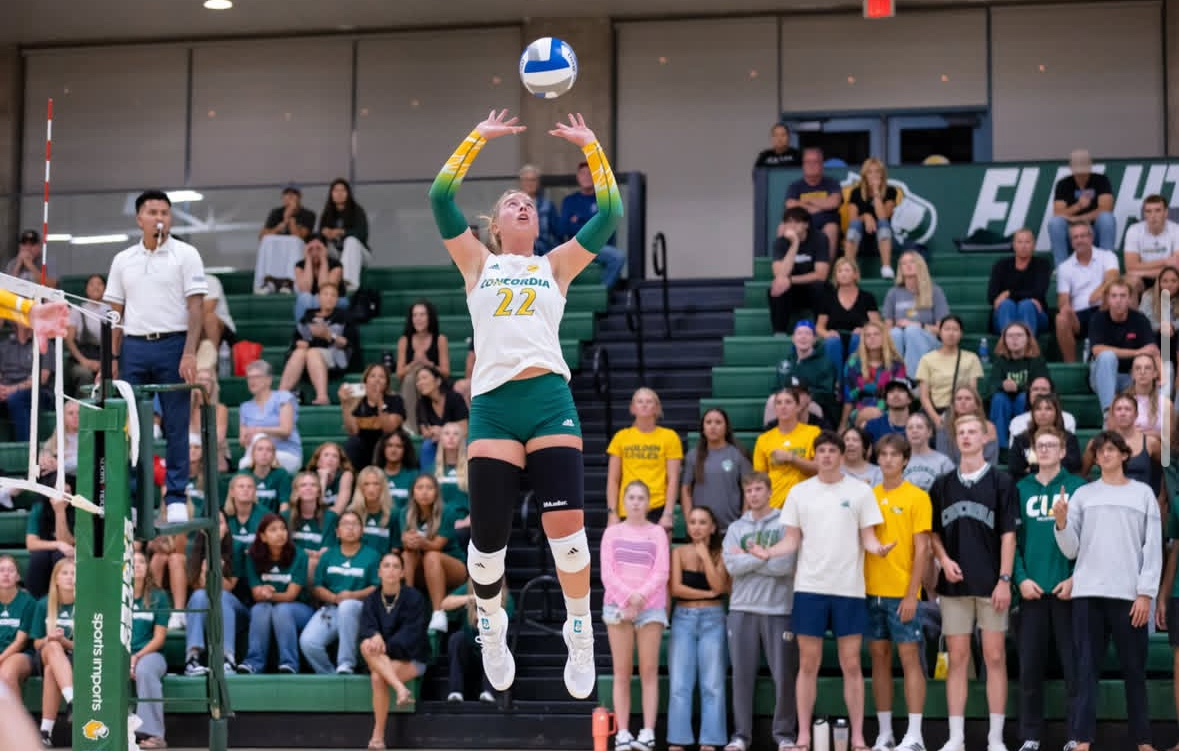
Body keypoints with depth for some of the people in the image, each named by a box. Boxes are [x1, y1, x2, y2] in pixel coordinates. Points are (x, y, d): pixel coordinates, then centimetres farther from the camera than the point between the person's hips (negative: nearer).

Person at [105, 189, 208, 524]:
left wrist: (189, 353, -14)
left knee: (176, 426, -1)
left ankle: (176, 498, 4)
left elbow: (196, 307, -4)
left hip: (172, 345, -3)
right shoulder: (123, 260, 12)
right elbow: (115, 312, 13)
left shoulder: (186, 255, 1)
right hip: (134, 347, 3)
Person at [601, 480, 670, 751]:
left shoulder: (657, 532, 9)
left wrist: (640, 595, -14)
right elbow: (606, 573, 2)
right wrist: (626, 597, -12)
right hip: (618, 606, 1)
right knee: (622, 673, -1)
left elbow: (661, 572, 0)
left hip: (651, 607, -1)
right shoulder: (612, 532, 11)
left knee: (649, 671, -4)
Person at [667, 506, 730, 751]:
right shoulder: (679, 553, 5)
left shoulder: (720, 553, 5)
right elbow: (675, 588, -6)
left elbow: (719, 587, -8)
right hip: (683, 619, 0)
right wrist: (707, 593, -7)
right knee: (679, 684, -5)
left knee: (712, 685, -3)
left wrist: (705, 555, -8)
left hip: (712, 620, 0)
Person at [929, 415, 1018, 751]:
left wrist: (1004, 579, -9)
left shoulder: (1001, 482, 2)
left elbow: (1008, 534, -2)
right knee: (957, 658, 3)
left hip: (990, 584, -2)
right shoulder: (942, 485, 10)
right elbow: (934, 532, 14)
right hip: (954, 584, 2)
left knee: (995, 657, -1)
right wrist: (944, 559, -4)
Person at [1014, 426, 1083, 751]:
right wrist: (1021, 578, -6)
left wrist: (1076, 578, -12)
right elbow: (1012, 538, 6)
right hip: (1032, 590, 2)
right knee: (1030, 666, 5)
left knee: (1074, 664, 0)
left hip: (1068, 589, -2)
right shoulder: (1021, 489, 9)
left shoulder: (1078, 488, 1)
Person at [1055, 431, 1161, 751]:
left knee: (1134, 669, 3)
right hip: (1087, 593, 1)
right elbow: (1071, 550, 6)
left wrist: (1146, 593, -4)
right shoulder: (1083, 494, 10)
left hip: (1129, 594, 0)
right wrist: (1062, 523, -12)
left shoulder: (1143, 493, 9)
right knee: (1086, 668, -2)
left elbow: (1153, 548, 4)